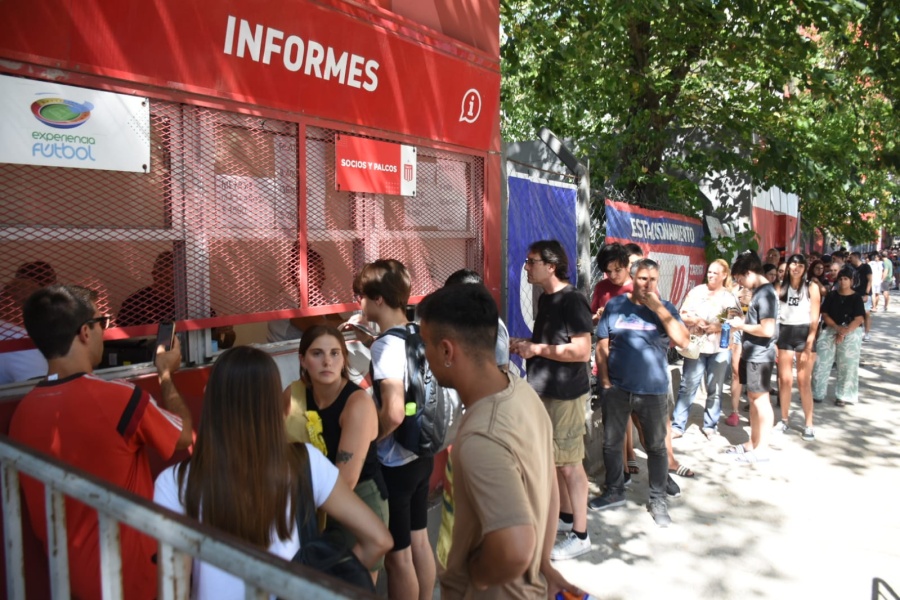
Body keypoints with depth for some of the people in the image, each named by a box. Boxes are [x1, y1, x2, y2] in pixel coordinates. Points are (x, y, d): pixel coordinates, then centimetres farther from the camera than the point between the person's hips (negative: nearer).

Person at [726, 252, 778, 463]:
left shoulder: (765, 293, -19)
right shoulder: (759, 291, 11)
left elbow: (767, 329, -26)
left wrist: (741, 325, -15)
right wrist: (742, 321, 4)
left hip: (760, 356, -10)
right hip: (752, 353, 10)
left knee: (760, 400, 0)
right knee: (753, 398, 15)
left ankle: (761, 450, 11)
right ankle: (752, 444, 26)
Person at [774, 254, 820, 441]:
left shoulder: (811, 287, 1)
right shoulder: (780, 287, 8)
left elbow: (814, 318, -4)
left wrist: (809, 344, -11)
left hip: (804, 333, -2)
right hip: (784, 333, 2)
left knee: (804, 381, -1)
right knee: (785, 380, 5)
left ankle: (808, 424, 8)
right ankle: (785, 420, 17)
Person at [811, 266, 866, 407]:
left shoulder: (856, 298, -2)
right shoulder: (831, 296, 5)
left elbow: (859, 319, -9)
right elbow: (824, 314, 2)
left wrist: (844, 332, -18)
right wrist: (837, 327, -14)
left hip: (851, 333, -2)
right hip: (830, 331, 2)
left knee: (847, 366, 1)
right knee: (821, 363, 0)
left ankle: (843, 396, 14)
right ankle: (817, 393, 10)